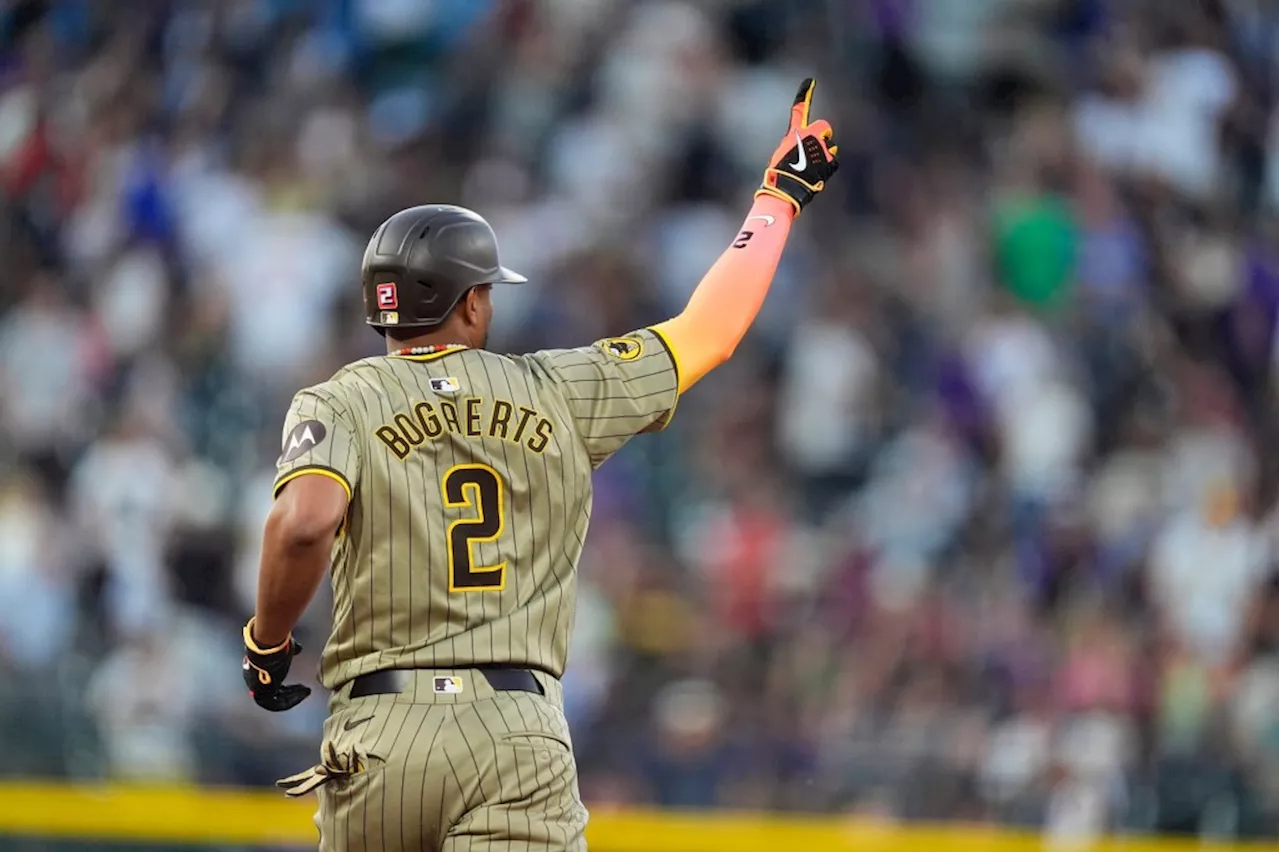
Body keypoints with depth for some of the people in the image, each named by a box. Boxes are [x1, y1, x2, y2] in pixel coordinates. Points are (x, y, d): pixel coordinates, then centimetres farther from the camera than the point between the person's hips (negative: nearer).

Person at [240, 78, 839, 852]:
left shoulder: (338, 404, 4)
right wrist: (780, 197, 33)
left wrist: (268, 644, 0)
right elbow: (709, 334, 20)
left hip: (379, 732, 0)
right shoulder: (557, 393, 10)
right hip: (521, 737, 0)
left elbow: (304, 523, -17)